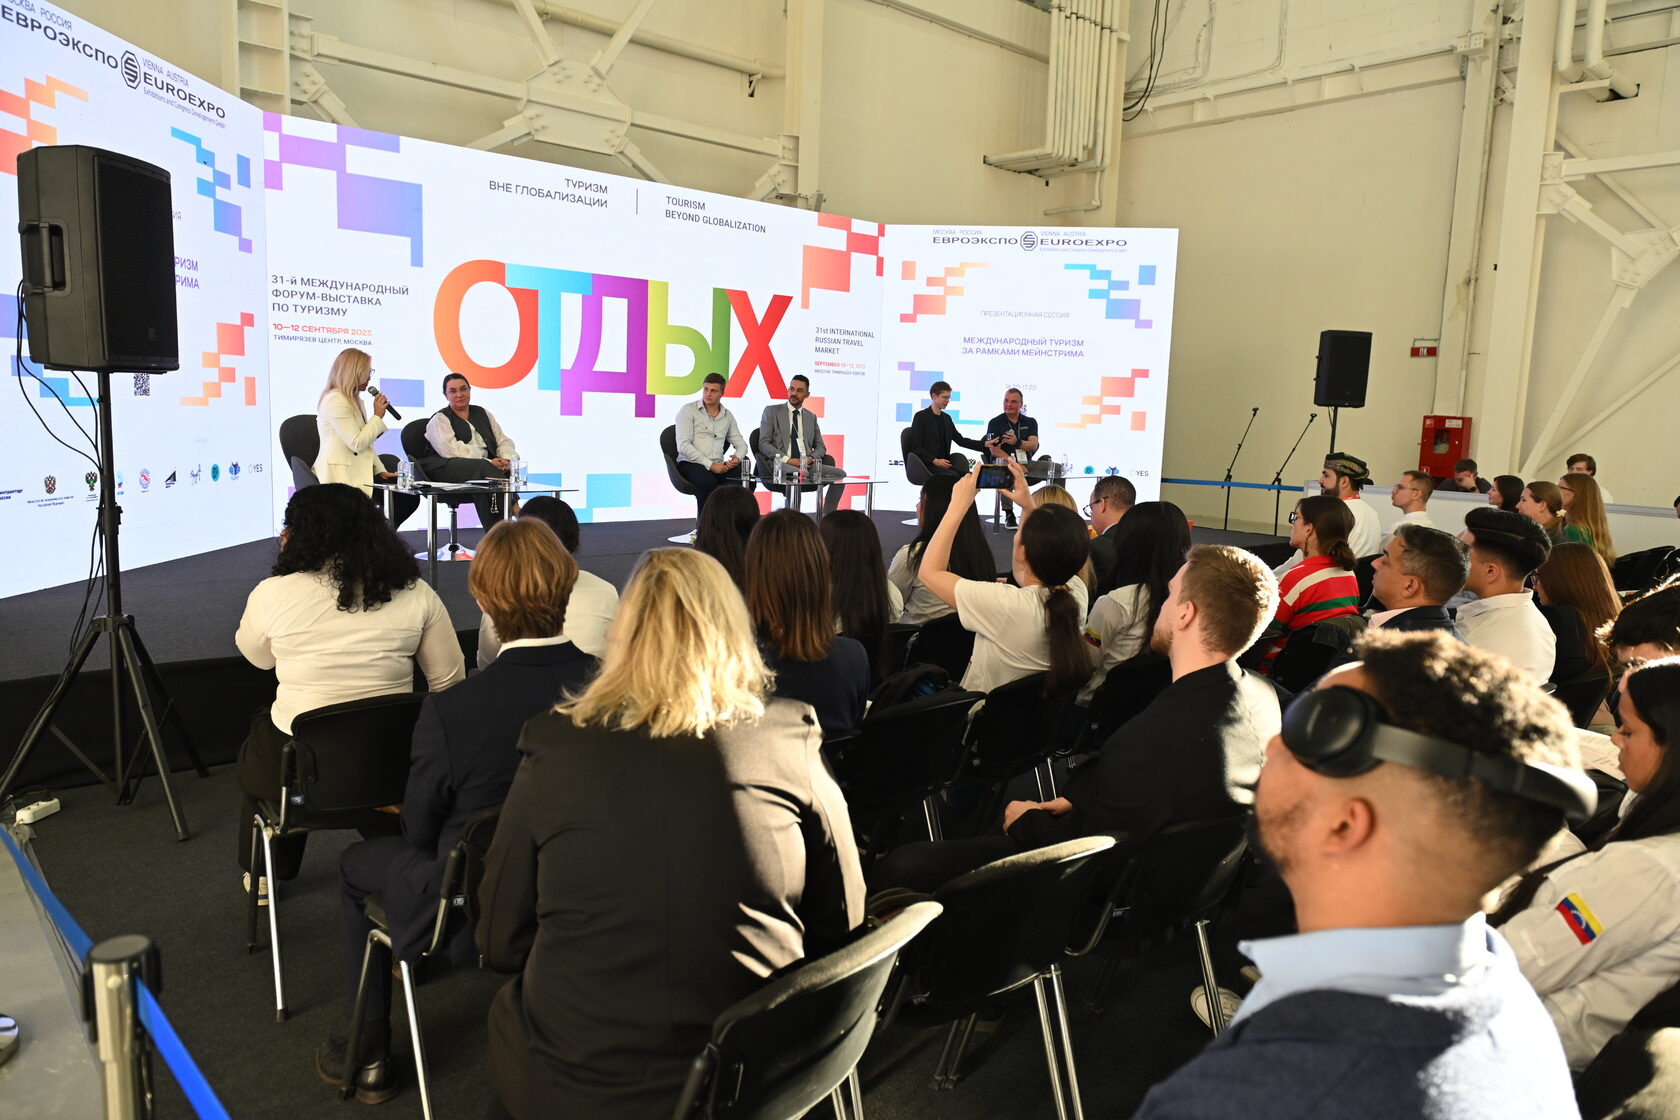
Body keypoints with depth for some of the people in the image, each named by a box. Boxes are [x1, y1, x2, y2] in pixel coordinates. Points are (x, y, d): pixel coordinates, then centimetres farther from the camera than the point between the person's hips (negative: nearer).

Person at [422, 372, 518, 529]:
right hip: (445, 469, -5)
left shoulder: (482, 413, 23)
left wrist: (507, 459, -7)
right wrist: (488, 462, -22)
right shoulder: (439, 420, 5)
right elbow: (452, 450, -13)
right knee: (483, 468, -37)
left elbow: (503, 441, 18)